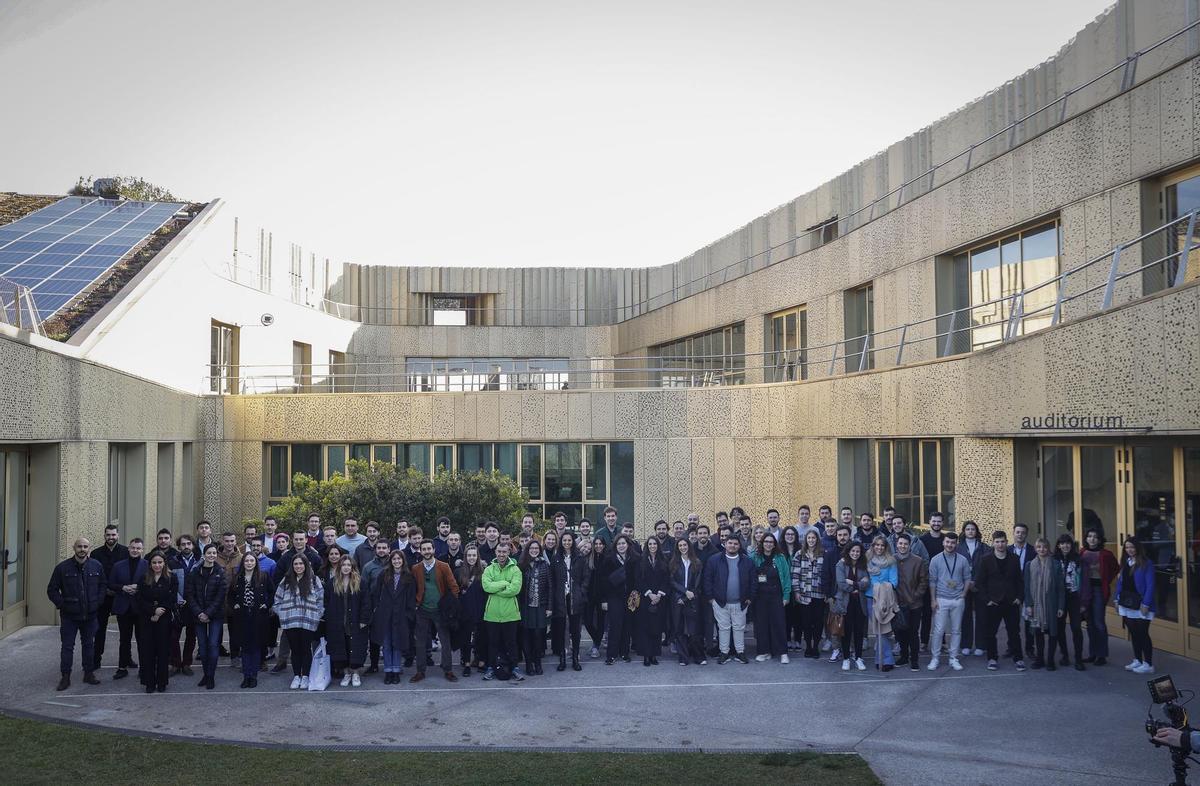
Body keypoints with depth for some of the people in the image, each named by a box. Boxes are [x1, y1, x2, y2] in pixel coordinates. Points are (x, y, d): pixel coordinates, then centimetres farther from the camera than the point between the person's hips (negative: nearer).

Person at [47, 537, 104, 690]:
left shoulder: (97, 566, 0)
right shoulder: (62, 567, -6)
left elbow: (103, 585, 11)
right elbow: (52, 590, 0)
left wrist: (98, 602, 1)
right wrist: (62, 605, -8)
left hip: (90, 614, 2)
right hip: (69, 615, -2)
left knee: (89, 645, 11)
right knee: (67, 646, 2)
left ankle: (89, 673, 21)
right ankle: (65, 677, 9)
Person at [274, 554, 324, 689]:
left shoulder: (314, 580, 1)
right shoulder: (286, 581, 9)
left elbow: (321, 599, 2)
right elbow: (278, 599, 12)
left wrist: (317, 615, -2)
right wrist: (282, 614, 4)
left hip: (308, 622, -2)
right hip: (290, 622, 2)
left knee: (306, 649, 4)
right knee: (295, 649, 8)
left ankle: (305, 676, 14)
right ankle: (296, 676, 18)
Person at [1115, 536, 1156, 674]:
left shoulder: (1146, 564, -10)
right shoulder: (1125, 563, 10)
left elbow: (1150, 585, -13)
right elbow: (1120, 582, 14)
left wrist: (1146, 604, -17)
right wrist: (1117, 600, 10)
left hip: (1140, 605, -6)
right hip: (1127, 604, 6)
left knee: (1143, 634, -3)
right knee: (1133, 634, 13)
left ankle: (1148, 664, 4)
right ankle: (1137, 660, 23)